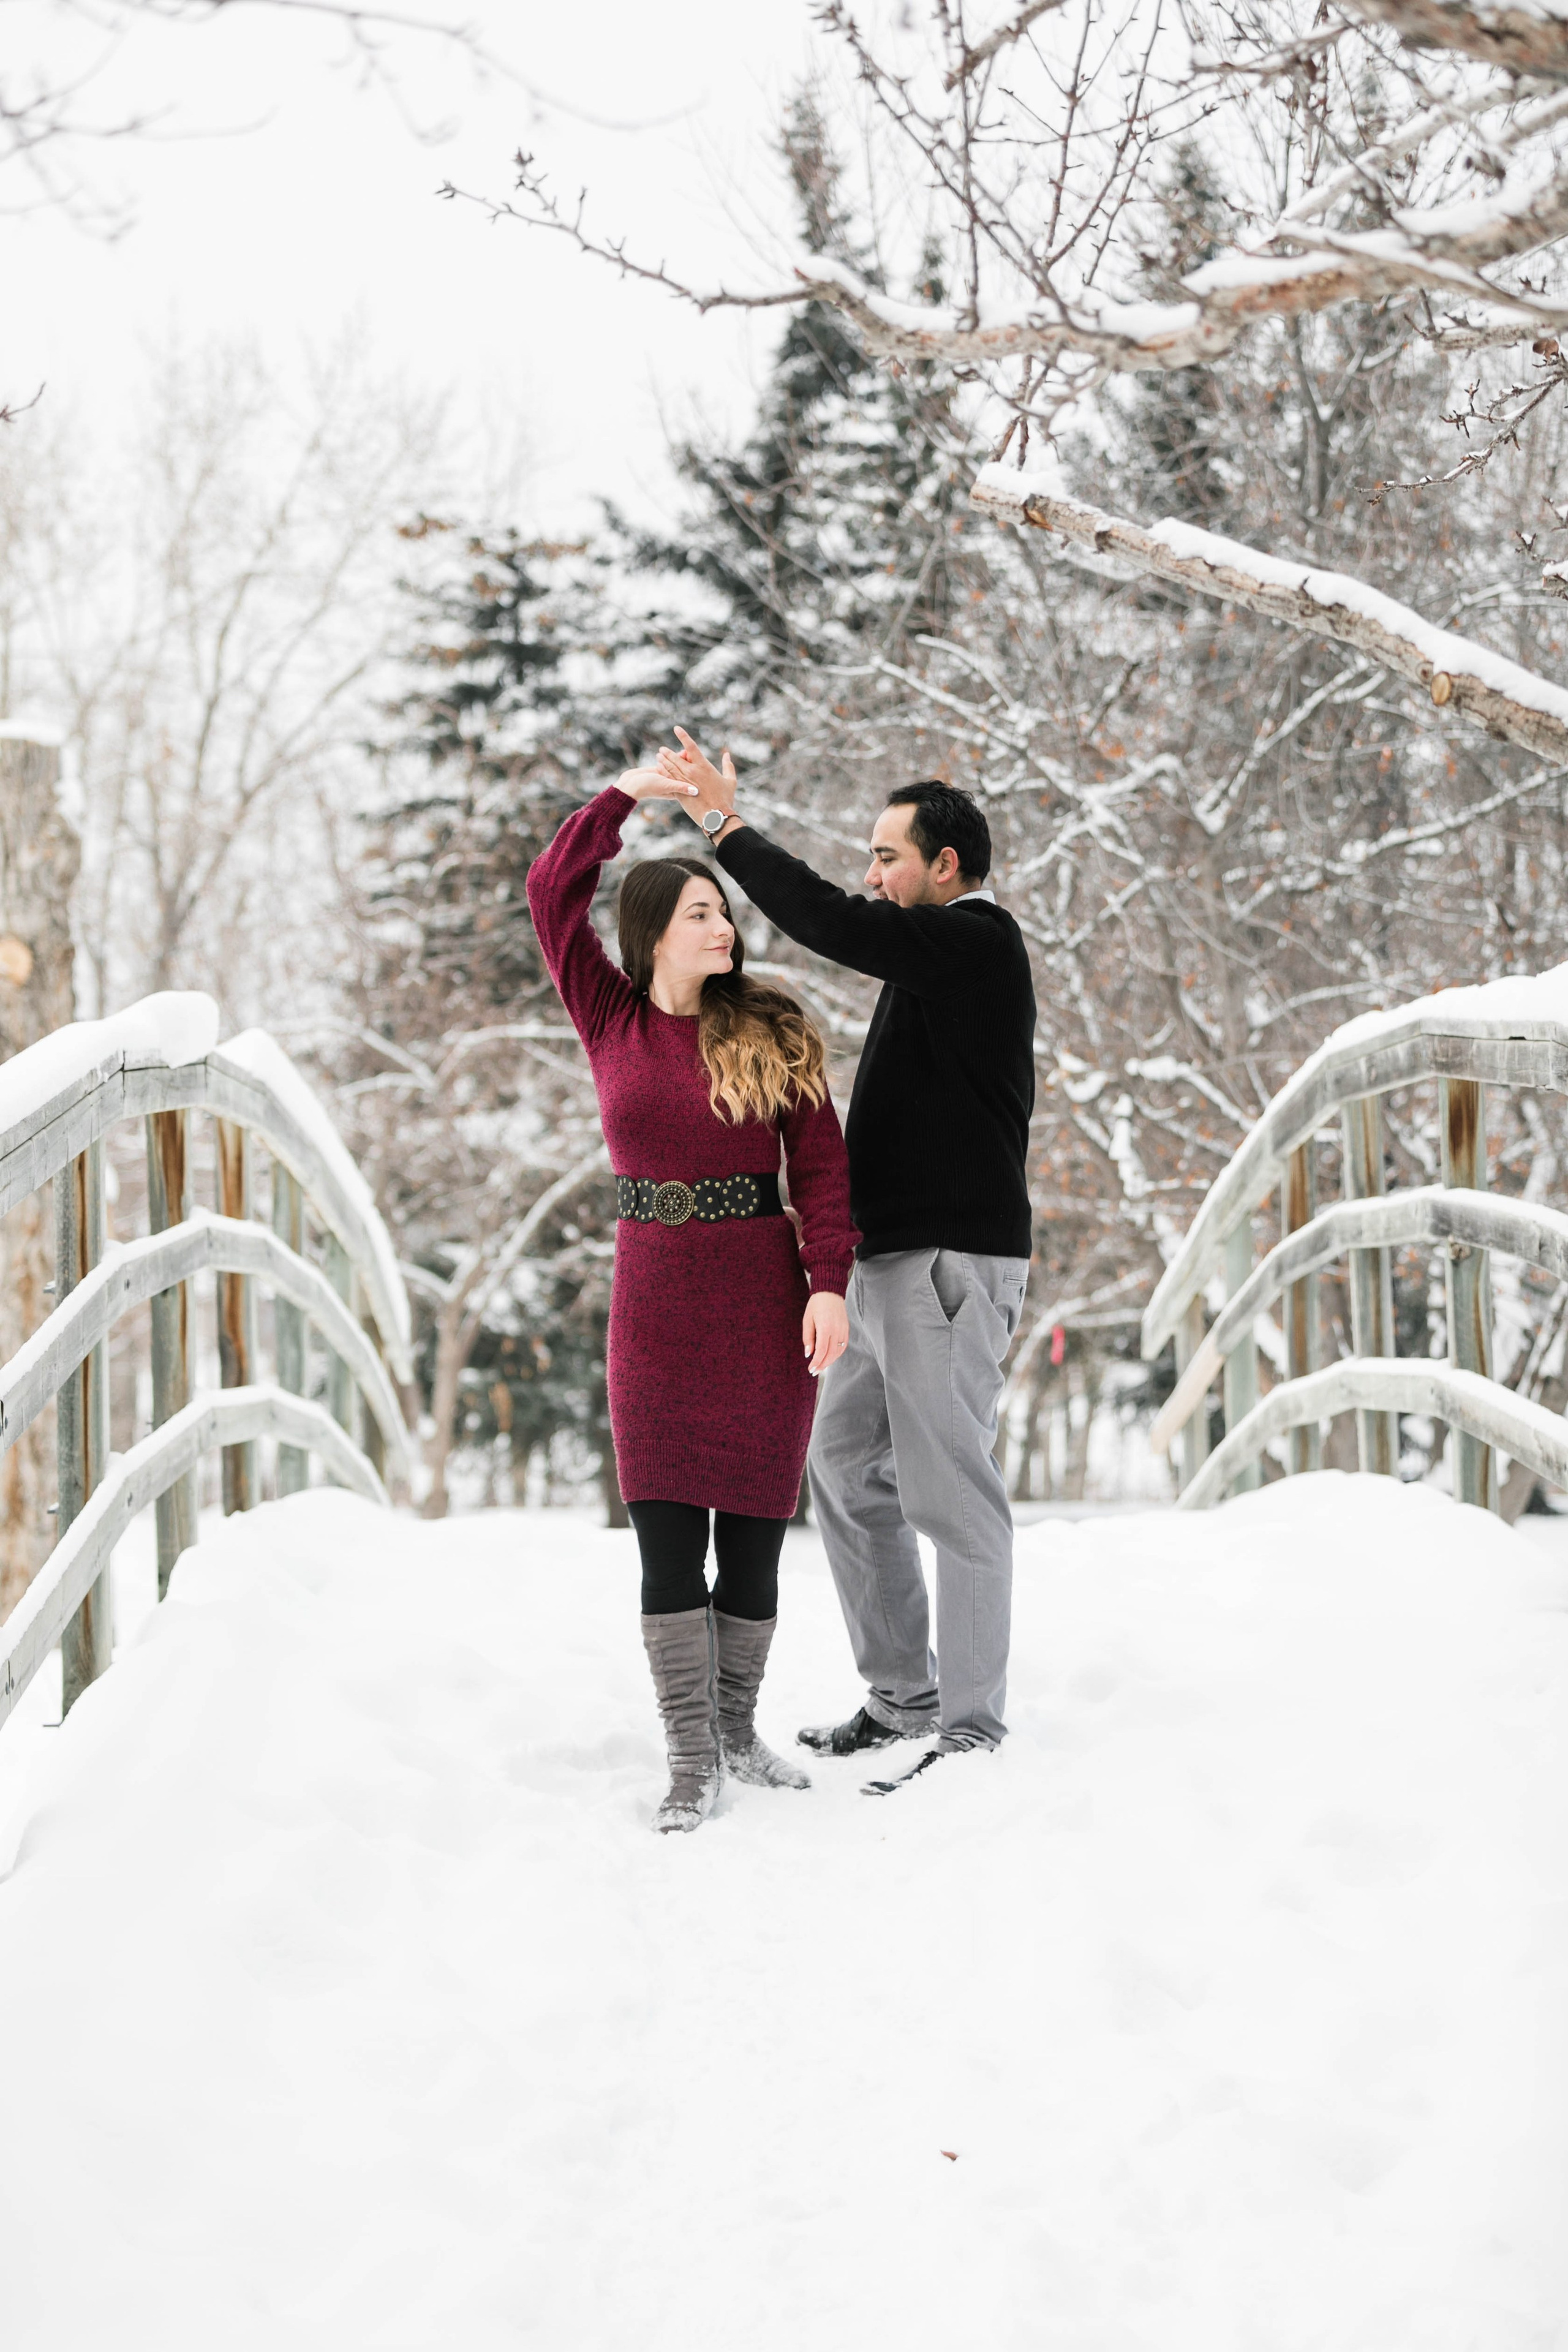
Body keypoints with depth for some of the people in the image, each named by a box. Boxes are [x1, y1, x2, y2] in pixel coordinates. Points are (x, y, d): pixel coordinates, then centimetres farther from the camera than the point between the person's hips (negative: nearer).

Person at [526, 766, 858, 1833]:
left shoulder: (772, 1034, 0)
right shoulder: (612, 1022, 4)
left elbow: (823, 1167, -1)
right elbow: (555, 890, 2)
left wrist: (829, 1285, -10)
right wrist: (627, 794, -1)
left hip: (764, 1299, -1)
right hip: (655, 1296, 1)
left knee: (755, 1525, 4)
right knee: (668, 1532, -3)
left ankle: (735, 1725, 20)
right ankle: (691, 1757, 2)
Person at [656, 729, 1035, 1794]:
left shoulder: (974, 942, -12)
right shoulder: (948, 953, 18)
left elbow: (828, 921, -19)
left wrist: (727, 823, -14)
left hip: (951, 1264, -11)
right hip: (893, 1263, 11)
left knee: (951, 1494, -7)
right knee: (846, 1468, 15)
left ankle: (972, 1729, -2)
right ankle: (903, 1699, 22)